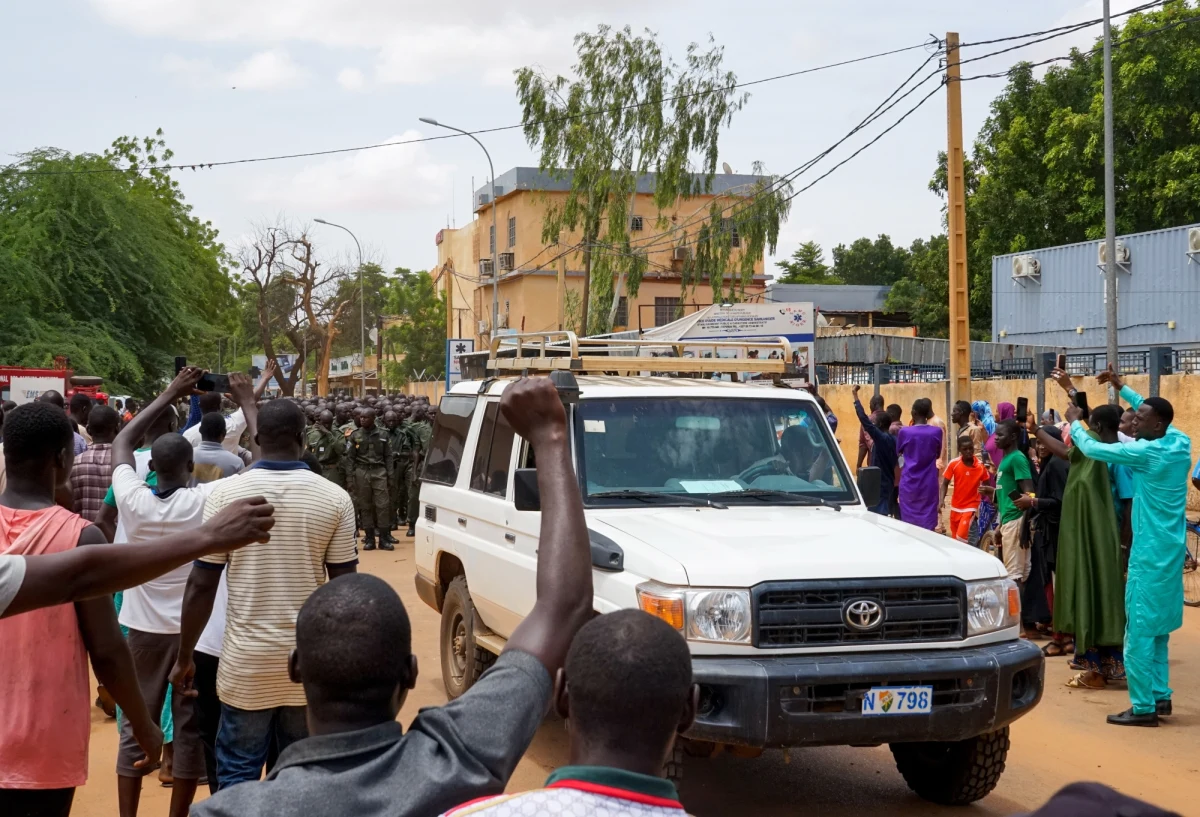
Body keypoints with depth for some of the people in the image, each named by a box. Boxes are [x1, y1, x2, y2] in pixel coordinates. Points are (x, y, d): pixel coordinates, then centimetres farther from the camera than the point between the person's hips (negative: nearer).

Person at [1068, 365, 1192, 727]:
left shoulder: (1148, 452, -18)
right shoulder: (1180, 443, 4)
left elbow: (1092, 448, -12)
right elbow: (1156, 413, 25)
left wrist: (1074, 422, 6)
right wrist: (1123, 388, 27)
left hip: (1150, 553, -9)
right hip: (1169, 549, 9)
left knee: (1139, 630, -4)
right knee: (1157, 627, 18)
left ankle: (1143, 707, -2)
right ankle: (1160, 695, 23)